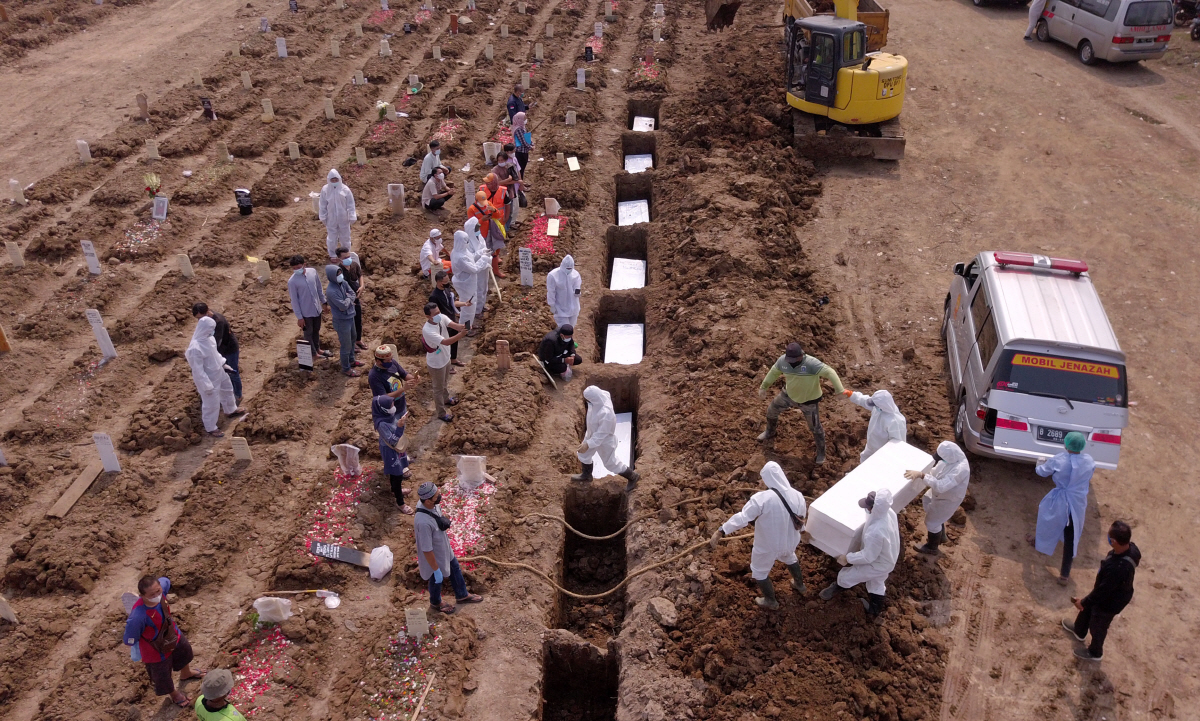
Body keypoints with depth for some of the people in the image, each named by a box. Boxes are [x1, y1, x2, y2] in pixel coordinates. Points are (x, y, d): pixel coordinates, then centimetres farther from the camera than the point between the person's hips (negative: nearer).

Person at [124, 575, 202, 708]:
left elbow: (166, 581, -3)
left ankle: (186, 674, 73)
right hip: (157, 650, -6)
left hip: (173, 636, 6)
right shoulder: (137, 617, -48)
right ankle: (174, 693, 61)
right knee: (162, 676, 24)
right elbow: (129, 641, -28)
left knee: (185, 651, 36)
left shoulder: (161, 586, -31)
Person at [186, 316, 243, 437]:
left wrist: (222, 362, 17)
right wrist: (207, 386, -24)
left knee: (227, 388, 31)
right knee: (211, 403, 9)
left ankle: (231, 410, 59)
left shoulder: (208, 337, -11)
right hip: (208, 378, -9)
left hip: (218, 371, 9)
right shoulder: (195, 348, -37)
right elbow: (198, 370, -29)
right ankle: (210, 428, 32)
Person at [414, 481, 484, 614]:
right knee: (437, 580, 23)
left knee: (455, 570, 28)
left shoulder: (432, 505, -19)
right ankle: (436, 604, 54)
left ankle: (462, 595, 56)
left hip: (445, 549, 7)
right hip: (435, 557, -7)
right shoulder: (424, 522, -45)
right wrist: (436, 570, -22)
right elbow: (427, 550, -33)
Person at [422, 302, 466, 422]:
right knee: (439, 388, 13)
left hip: (445, 358, 7)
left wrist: (464, 327, -51)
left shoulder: (442, 318, -15)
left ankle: (446, 399, 60)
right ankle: (441, 413, 32)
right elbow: (446, 342, -44)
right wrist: (462, 334, -55)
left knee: (444, 382, 33)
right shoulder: (427, 330, -37)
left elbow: (454, 325, -28)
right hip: (436, 363, -7)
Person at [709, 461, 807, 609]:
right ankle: (799, 584, 61)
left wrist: (720, 532, -33)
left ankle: (770, 601, 42)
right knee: (790, 558, 39)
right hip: (790, 541, 5)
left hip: (768, 545, -5)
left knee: (759, 571, 24)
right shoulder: (797, 495, -14)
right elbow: (801, 516, 4)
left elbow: (742, 517, -35)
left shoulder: (761, 498, -32)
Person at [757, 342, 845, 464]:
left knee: (815, 427, 9)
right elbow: (774, 372, 0)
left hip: (809, 400, -5)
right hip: (789, 394, 5)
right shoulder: (783, 360, -19)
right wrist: (763, 387, 8)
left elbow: (829, 372, -43)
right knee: (771, 410, 21)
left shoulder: (811, 363, -37)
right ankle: (769, 433, 53)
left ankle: (821, 453, 35)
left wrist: (840, 390, -54)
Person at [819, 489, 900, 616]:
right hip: (887, 558, 7)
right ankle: (875, 609, 56)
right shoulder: (889, 512, -21)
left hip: (877, 564, -7)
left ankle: (836, 589, 50)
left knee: (845, 576, 18)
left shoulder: (875, 533, -45)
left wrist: (847, 558, -17)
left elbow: (868, 557, -30)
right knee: (876, 583, 33)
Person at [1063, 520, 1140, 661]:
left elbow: (1103, 591, -31)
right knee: (1088, 609, 32)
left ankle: (1095, 652, 51)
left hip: (1109, 602, -7)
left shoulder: (1117, 568, -48)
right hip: (1118, 593, 8)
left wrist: (1084, 602, -14)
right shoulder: (1131, 548, -23)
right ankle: (1079, 631, 61)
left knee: (1097, 626, 22)